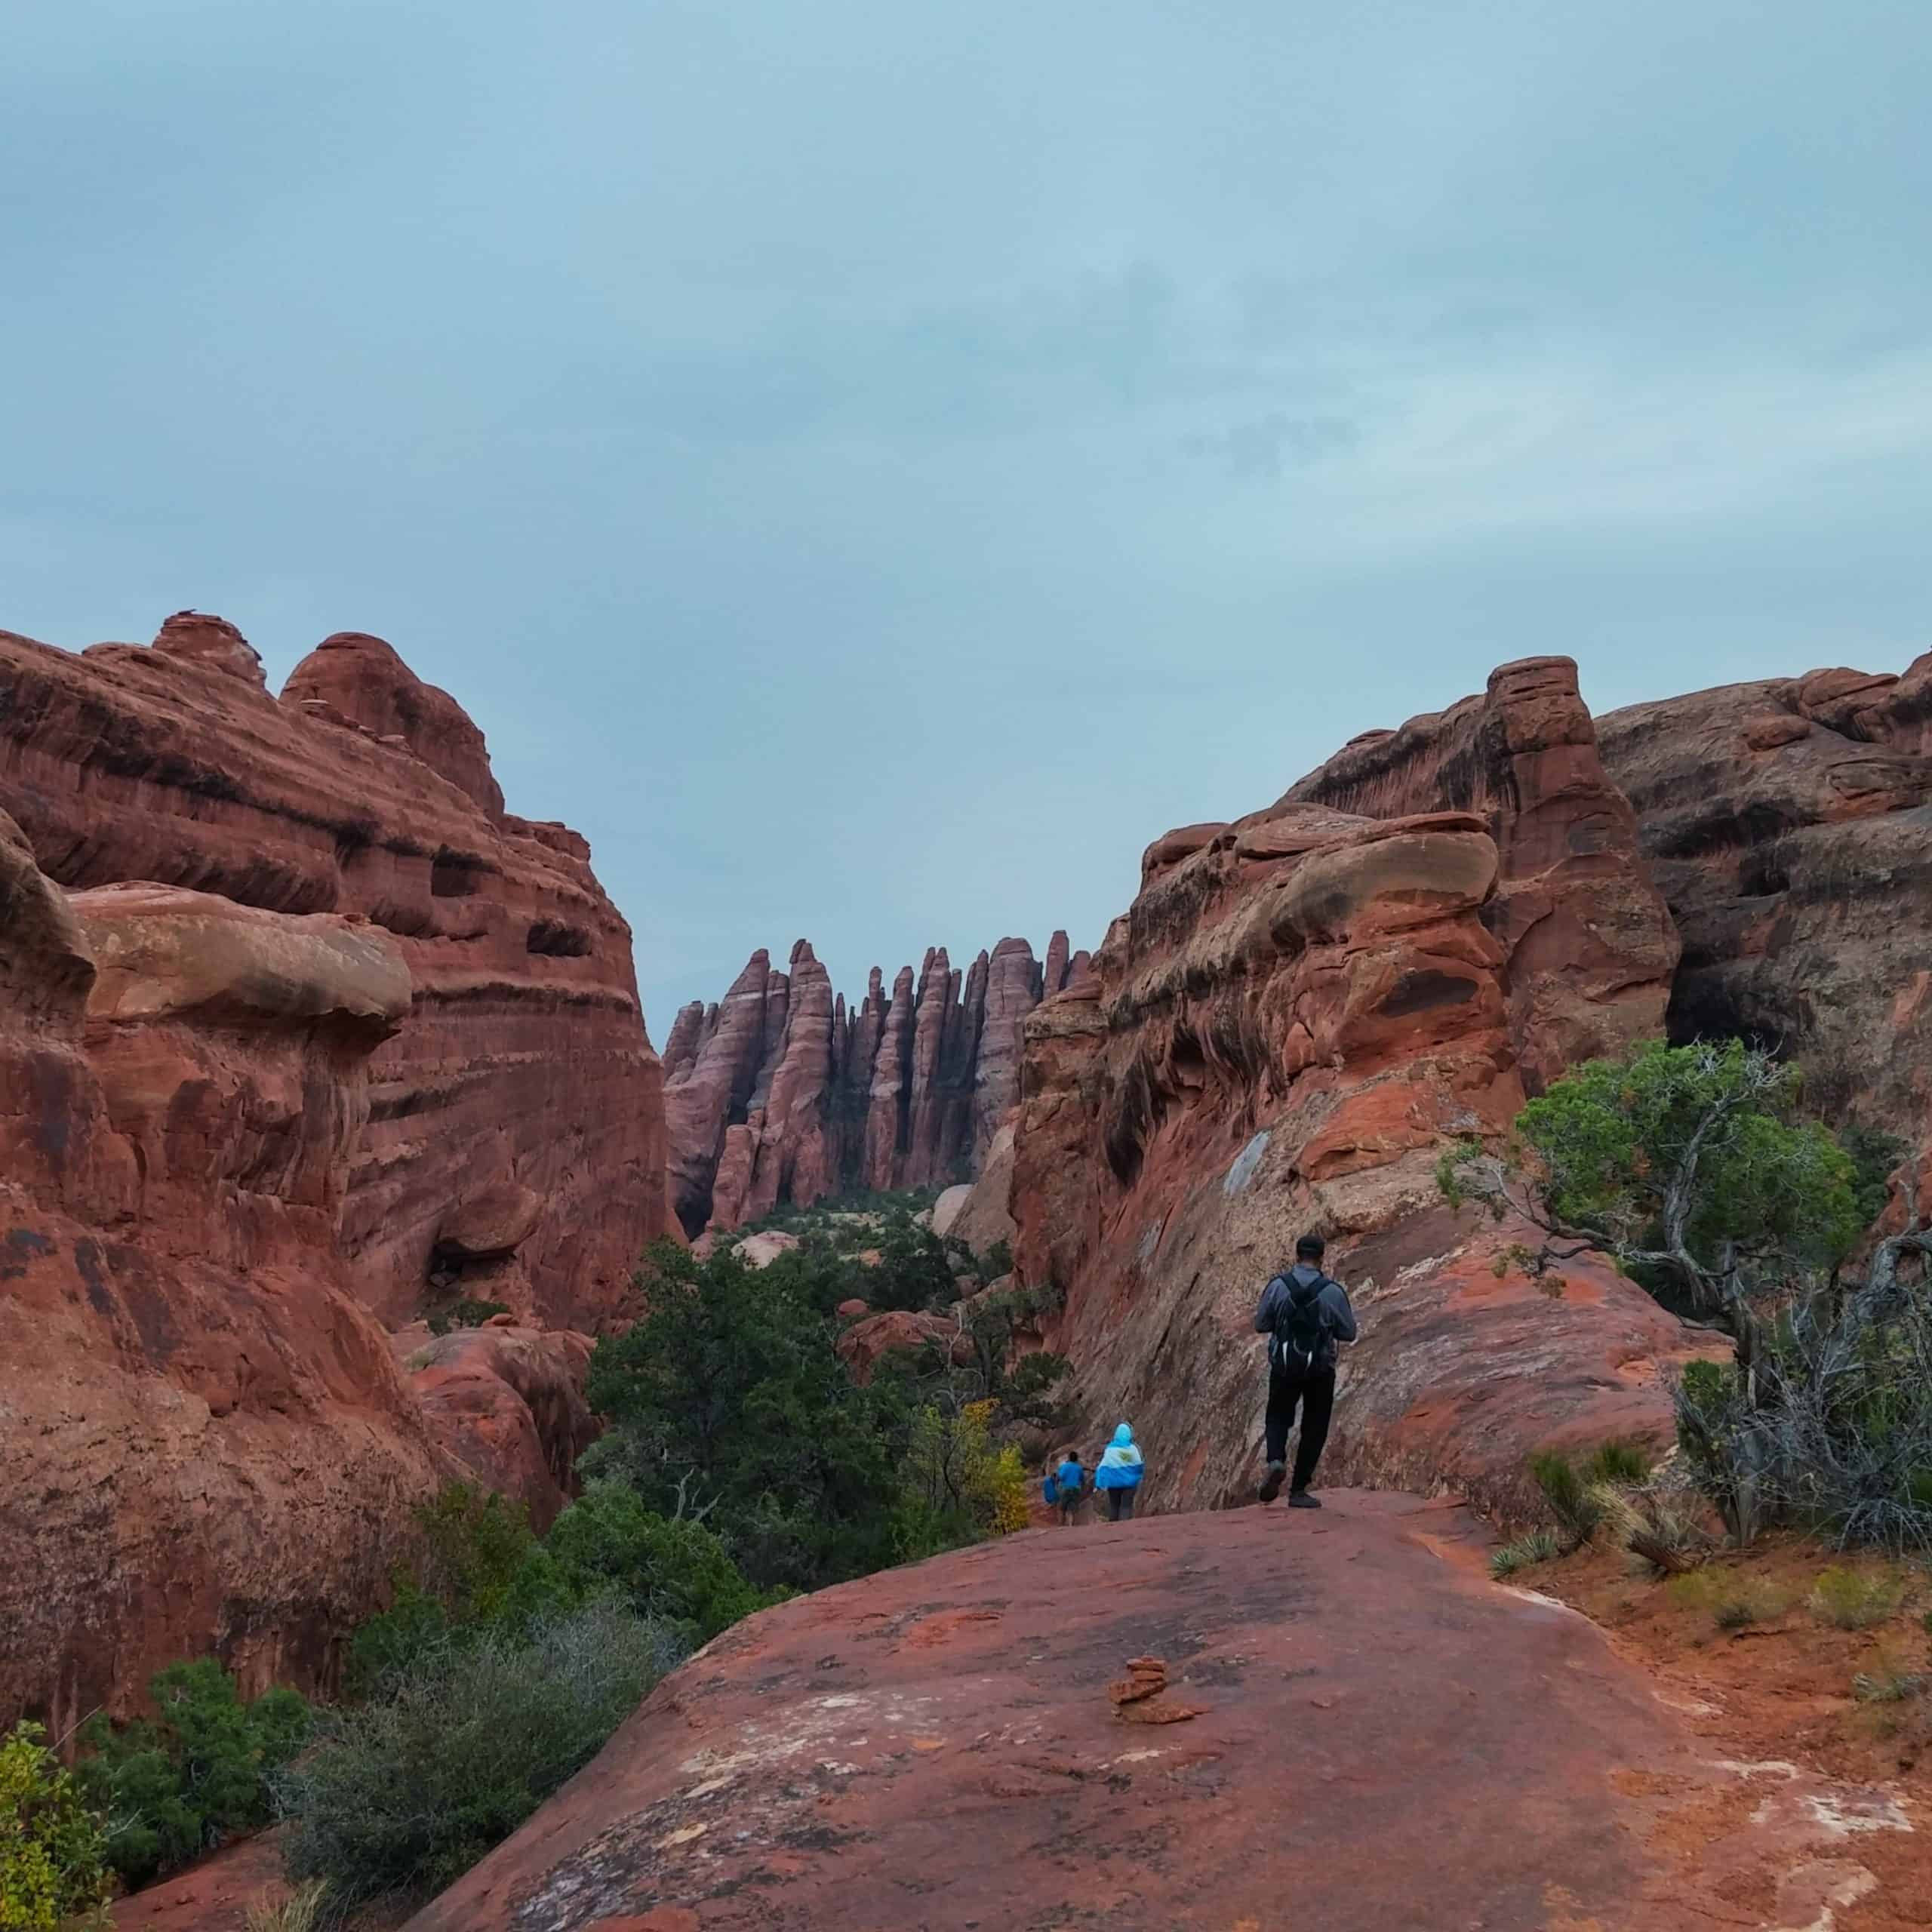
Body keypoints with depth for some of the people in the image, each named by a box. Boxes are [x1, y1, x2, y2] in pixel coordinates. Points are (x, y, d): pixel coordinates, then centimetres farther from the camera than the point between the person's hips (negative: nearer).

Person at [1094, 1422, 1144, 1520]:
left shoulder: (1111, 1449, -5)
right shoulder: (1132, 1448, -5)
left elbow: (1104, 1466, -7)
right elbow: (1138, 1466, 2)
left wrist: (1099, 1484, -5)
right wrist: (1138, 1481, 19)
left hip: (1114, 1482, 1)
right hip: (1129, 1482, -1)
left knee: (1114, 1505, 13)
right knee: (1126, 1506, -1)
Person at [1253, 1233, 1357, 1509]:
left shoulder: (1277, 1286, -6)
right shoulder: (1333, 1291, -10)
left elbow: (1260, 1325, 0)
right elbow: (1349, 1333, -3)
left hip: (1284, 1367, 1)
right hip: (1320, 1371, -1)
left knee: (1278, 1419, 19)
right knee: (1314, 1429, 11)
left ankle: (1276, 1461, -10)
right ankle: (1298, 1491, 10)